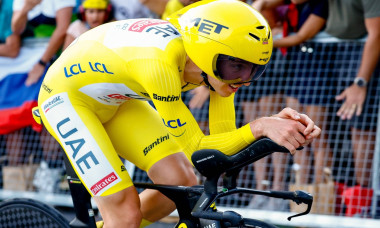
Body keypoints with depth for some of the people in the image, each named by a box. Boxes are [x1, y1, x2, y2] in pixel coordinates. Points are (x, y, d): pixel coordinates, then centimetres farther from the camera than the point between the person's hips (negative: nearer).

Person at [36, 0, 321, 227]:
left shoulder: (220, 65, -16)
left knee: (182, 182, -5)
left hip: (114, 101, 7)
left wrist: (276, 123, -30)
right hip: (68, 97, -7)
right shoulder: (161, 61, -38)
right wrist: (258, 127, -40)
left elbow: (222, 138, -14)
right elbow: (194, 147, -31)